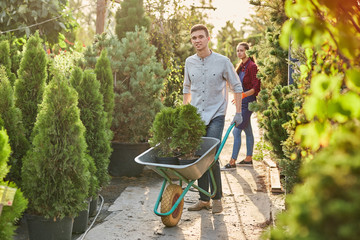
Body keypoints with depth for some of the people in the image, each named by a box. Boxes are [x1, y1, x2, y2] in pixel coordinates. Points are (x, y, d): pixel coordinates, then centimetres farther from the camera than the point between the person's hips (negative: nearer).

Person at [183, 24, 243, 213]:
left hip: (216, 116, -4)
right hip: (195, 117, 4)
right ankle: (204, 199, 15)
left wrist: (238, 113, 0)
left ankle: (217, 198, 4)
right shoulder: (189, 62, 6)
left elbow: (237, 87, 4)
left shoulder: (222, 61, -5)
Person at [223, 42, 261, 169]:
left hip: (248, 102, -9)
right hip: (242, 102, 9)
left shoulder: (252, 66, -14)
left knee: (236, 131, -10)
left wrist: (243, 95, -30)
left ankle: (232, 162, -6)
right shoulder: (241, 66, 13)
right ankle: (248, 158, 23)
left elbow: (256, 88, -19)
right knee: (248, 131, 15)